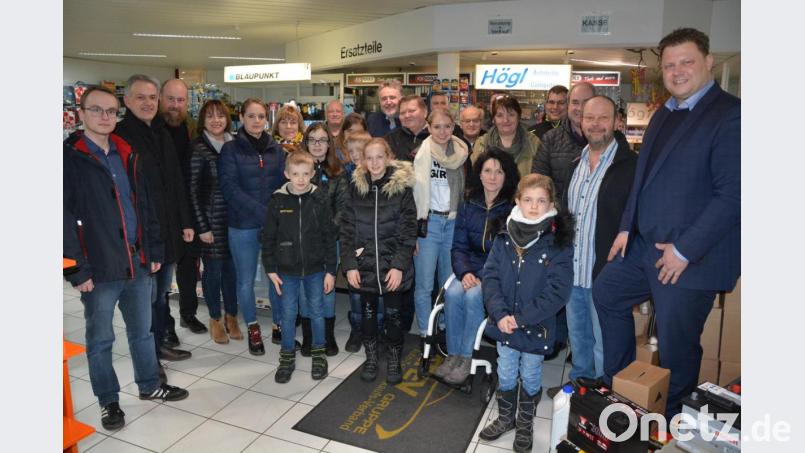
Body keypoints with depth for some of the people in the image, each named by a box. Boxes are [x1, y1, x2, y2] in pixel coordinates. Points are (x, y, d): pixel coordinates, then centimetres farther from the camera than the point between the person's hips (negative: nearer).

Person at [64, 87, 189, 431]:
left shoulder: (127, 154, 10)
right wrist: (77, 270, -15)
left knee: (142, 330, 18)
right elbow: (65, 218, -12)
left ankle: (150, 385, 36)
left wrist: (154, 251, 10)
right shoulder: (70, 156, -8)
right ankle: (108, 402, 27)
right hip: (99, 269, -5)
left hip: (137, 263, 5)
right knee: (100, 339, 11)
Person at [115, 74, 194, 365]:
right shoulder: (119, 136, -11)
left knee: (162, 291, 18)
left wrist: (186, 222, 13)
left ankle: (161, 343, 34)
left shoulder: (162, 134, 12)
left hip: (169, 230, 7)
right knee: (147, 295, 4)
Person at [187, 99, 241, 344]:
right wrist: (202, 227, -11)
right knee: (213, 269, 6)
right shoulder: (198, 149, -7)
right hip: (211, 219, -4)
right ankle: (215, 319, 23)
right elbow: (193, 191, -8)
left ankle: (231, 316, 26)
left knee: (232, 268, 9)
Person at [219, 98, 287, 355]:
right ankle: (253, 329, 27)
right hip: (243, 225, -3)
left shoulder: (276, 149, 9)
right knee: (246, 279, 8)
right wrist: (262, 211, -19)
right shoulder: (231, 149, -2)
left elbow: (283, 183, 7)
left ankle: (279, 326, 25)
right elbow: (230, 188, -11)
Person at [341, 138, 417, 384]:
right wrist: (349, 264, -6)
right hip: (364, 264, 2)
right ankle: (371, 357, 33)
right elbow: (347, 229, 2)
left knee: (392, 313, 9)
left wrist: (399, 266, -14)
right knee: (368, 312, 14)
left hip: (392, 265, -2)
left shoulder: (401, 186, -6)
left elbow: (408, 231, -7)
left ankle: (394, 359, 29)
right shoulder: (357, 187, 1)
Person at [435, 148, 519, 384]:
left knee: (473, 296, -29)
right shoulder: (468, 207, 8)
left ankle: (466, 357, -13)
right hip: (472, 269, 4)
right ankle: (452, 354, -10)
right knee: (452, 293, -25)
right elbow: (458, 247, 8)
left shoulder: (514, 208, -6)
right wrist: (465, 272, -11)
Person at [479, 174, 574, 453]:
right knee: (505, 375, 19)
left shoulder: (558, 244, -14)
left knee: (530, 378, 16)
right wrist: (500, 314, -18)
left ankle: (525, 423, 40)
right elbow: (490, 276, -6)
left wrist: (521, 318, -20)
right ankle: (505, 418, 43)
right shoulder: (504, 239, -4)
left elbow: (557, 292, -17)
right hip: (503, 324, 3)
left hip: (536, 328, -2)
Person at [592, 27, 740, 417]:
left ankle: (667, 419, 31)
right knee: (605, 293, 20)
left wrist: (684, 249, -20)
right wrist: (626, 227, 10)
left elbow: (733, 194, -21)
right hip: (645, 243, 9)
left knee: (675, 342, 5)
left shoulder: (730, 115, -15)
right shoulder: (663, 115, 12)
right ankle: (617, 384, 39)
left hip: (692, 256, -8)